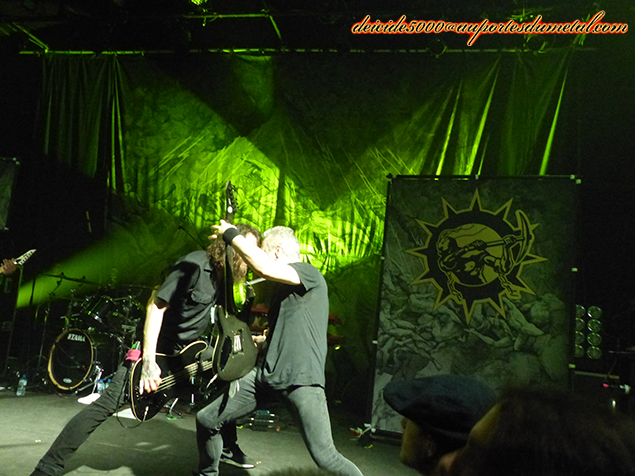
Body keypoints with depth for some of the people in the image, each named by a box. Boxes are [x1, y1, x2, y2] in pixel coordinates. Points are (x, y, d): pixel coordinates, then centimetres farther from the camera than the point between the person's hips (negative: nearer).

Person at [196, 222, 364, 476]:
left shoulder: (310, 274, -5)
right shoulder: (280, 287, 23)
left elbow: (264, 268, -24)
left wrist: (230, 233, -12)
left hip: (301, 378, -8)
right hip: (266, 374, 8)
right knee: (205, 420, 6)